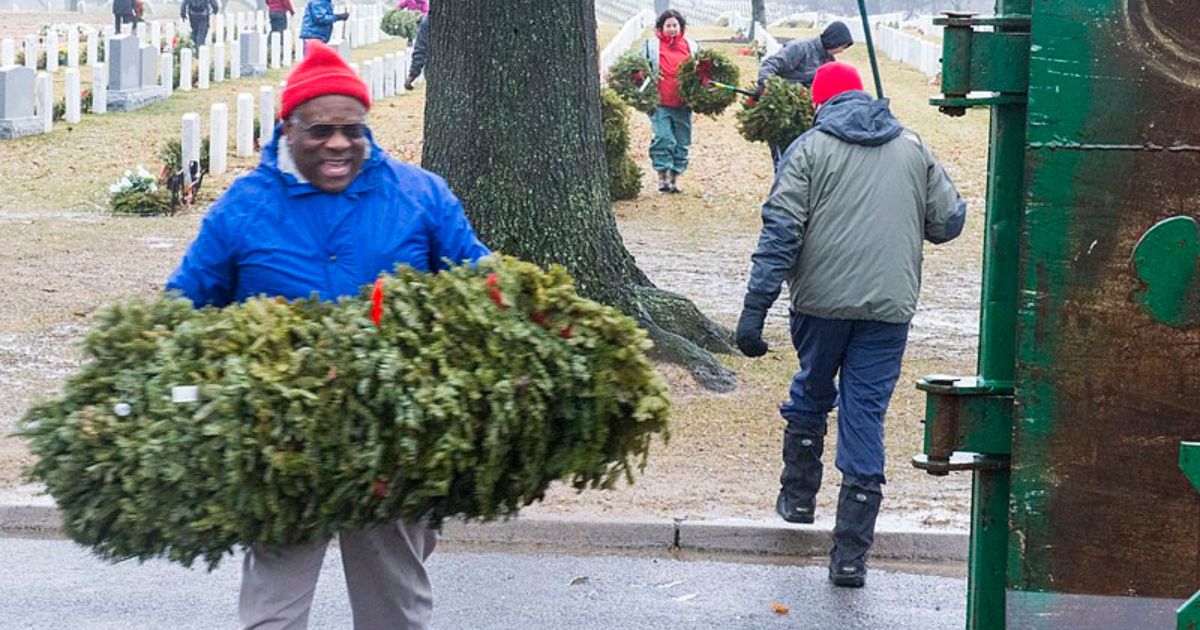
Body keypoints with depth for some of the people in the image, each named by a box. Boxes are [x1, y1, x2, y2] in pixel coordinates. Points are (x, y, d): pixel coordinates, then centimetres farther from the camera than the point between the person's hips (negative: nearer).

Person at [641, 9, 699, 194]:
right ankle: (663, 176, -3)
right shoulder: (651, 45, 5)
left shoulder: (692, 46, 11)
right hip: (660, 103, -3)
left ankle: (676, 177, 17)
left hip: (683, 104, 3)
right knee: (663, 139, -13)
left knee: (682, 142, 6)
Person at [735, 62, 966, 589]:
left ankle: (798, 497, 35)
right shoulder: (913, 149, 10)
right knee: (865, 417, 3)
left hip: (821, 301, -1)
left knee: (810, 396, 24)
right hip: (889, 308, 2)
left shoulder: (810, 149, 0)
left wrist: (754, 309, -10)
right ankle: (851, 555, 2)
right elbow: (948, 222, 13)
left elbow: (780, 231, -8)